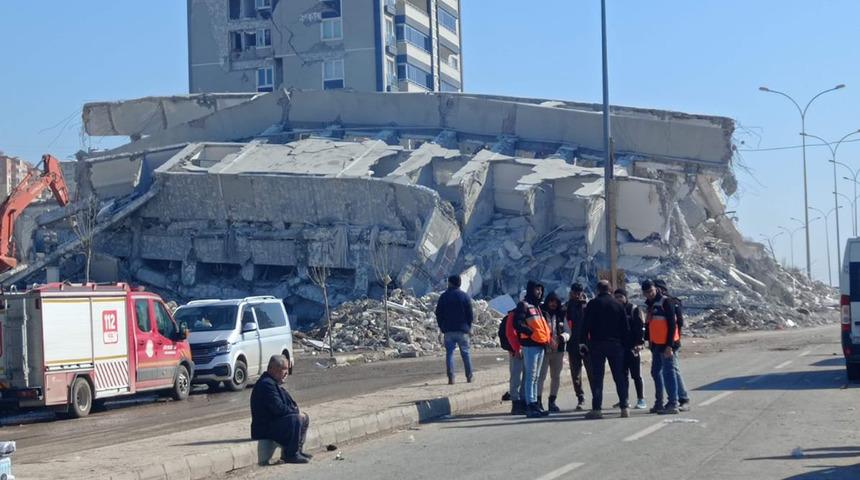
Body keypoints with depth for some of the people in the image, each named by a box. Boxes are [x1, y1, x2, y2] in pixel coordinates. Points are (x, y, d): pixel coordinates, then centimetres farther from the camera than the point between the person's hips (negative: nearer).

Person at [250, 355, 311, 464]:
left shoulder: (274, 383, 15)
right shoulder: (266, 384, -21)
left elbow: (285, 402, 20)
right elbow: (278, 408, -26)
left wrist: (295, 409, -1)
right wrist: (296, 411, -13)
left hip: (274, 422, 11)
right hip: (264, 429, -11)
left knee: (304, 418, 17)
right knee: (296, 420, -29)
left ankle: (297, 450, 17)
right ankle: (291, 455, -22)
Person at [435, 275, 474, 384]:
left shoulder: (443, 296, 1)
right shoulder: (465, 296, 0)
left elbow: (438, 314, 2)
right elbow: (470, 314, -1)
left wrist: (442, 327, 11)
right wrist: (468, 327, 11)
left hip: (448, 330, 0)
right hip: (462, 330, 0)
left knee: (449, 353, 1)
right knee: (465, 353, 9)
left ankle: (451, 378, -7)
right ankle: (469, 377, 12)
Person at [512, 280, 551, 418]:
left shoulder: (537, 306, 21)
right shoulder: (523, 305, -7)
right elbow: (517, 324, -17)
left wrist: (546, 337, 14)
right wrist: (532, 333, -21)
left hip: (540, 345, 9)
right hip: (530, 345, -9)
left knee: (536, 377, 12)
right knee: (530, 376, -10)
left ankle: (535, 404, 17)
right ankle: (530, 405, -11)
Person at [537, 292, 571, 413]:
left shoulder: (561, 315, 10)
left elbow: (567, 332, 8)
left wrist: (560, 338, -14)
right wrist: (548, 339, -20)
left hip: (558, 350, 5)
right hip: (543, 350, -5)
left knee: (556, 377, 11)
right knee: (541, 376, -12)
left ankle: (552, 401, 20)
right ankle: (539, 401, -11)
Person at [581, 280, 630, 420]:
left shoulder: (593, 304, -2)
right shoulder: (618, 304, 5)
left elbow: (586, 325, -5)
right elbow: (625, 327, 6)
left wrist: (585, 342, -1)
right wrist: (624, 343, 11)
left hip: (597, 344, -2)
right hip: (615, 344, 2)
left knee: (597, 377, -1)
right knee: (620, 377, 6)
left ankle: (597, 409, -6)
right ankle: (624, 407, 2)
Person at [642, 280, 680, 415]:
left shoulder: (665, 302, -11)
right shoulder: (650, 304, 15)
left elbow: (672, 325, -15)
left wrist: (669, 345, -19)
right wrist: (649, 341, 17)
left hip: (666, 344, -9)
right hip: (655, 344, 9)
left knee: (668, 372, -8)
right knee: (656, 372, 14)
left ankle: (673, 404, -7)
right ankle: (659, 403, 23)